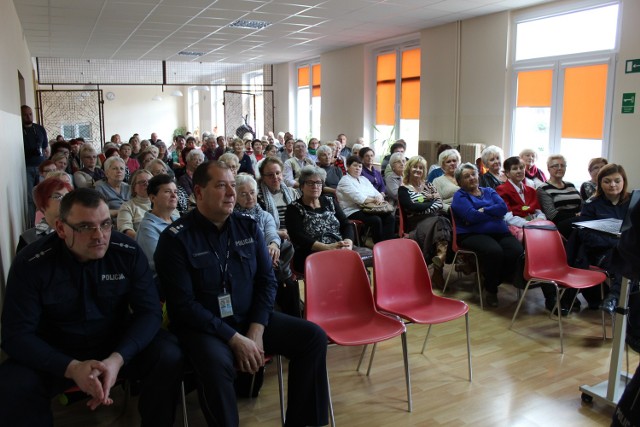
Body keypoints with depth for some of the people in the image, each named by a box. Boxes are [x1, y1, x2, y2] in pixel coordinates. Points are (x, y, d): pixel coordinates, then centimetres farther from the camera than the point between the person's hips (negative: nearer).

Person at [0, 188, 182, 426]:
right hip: (56, 355, 0)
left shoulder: (128, 252, -13)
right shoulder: (30, 264, -15)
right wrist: (72, 368, -32)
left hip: (118, 346, 1)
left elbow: (149, 310, -14)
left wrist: (117, 358, -32)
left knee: (169, 356, -24)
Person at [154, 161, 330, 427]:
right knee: (216, 362, -37)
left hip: (250, 318, 5)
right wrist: (234, 338, -20)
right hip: (203, 326, -5)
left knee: (314, 336, -9)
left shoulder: (248, 227, 4)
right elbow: (183, 305, -15)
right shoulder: (176, 238, -10)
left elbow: (267, 280, 4)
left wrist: (256, 330, -10)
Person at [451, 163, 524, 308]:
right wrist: (494, 212, 0)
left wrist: (483, 211, -7)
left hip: (499, 232, 5)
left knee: (517, 251, -27)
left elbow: (503, 207, 4)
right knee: (494, 251, -35)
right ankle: (491, 289, -10)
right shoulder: (460, 196, 10)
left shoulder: (489, 191, 25)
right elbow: (472, 216, -10)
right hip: (472, 234, -5)